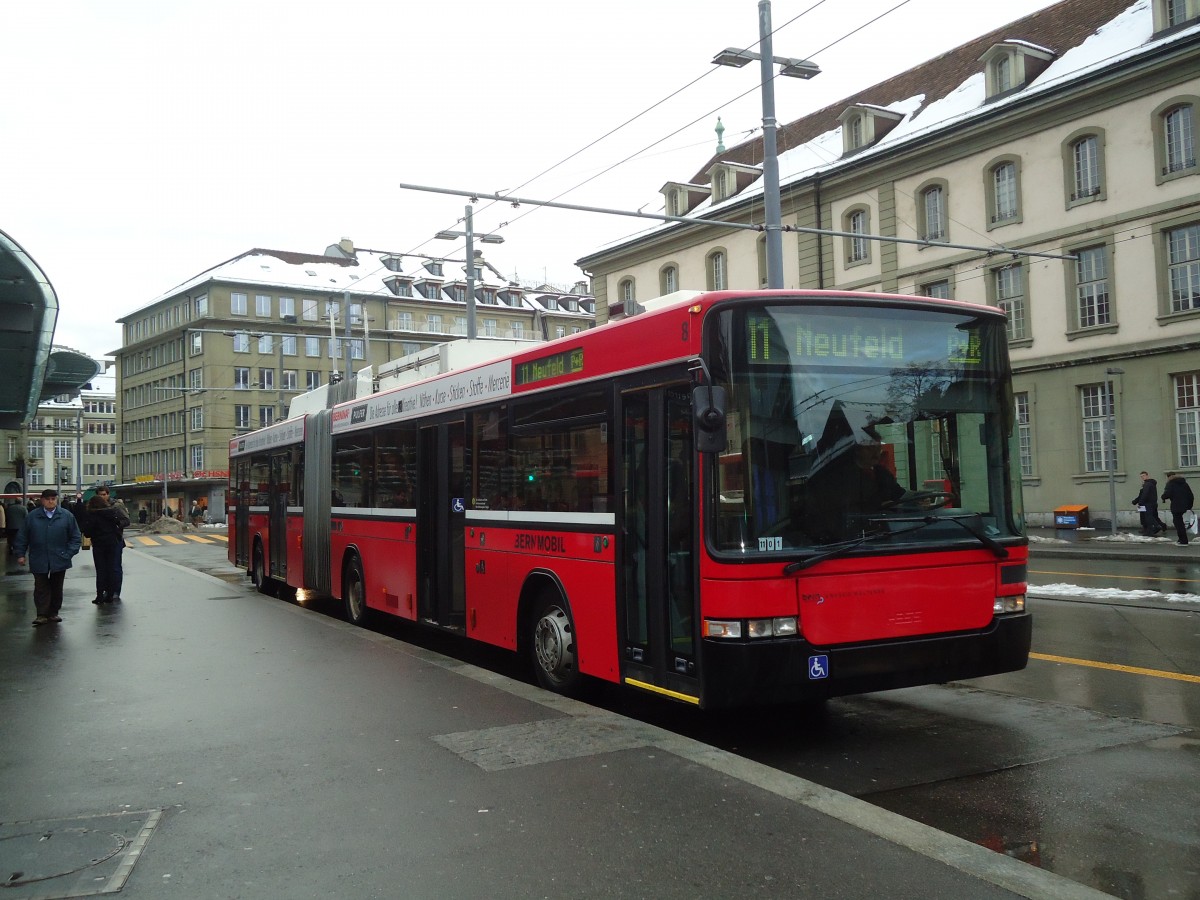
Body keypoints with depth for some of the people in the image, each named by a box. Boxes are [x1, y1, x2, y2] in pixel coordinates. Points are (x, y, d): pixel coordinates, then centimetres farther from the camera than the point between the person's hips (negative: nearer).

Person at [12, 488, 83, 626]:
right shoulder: (32, 517, 0)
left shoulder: (67, 516, -1)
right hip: (39, 561, -1)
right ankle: (42, 615, 1)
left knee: (56, 587, 10)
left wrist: (69, 553, -6)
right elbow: (22, 537, 6)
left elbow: (76, 537, 2)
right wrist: (21, 554, 1)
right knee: (41, 588, -1)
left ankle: (53, 613, 21)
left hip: (59, 560, 1)